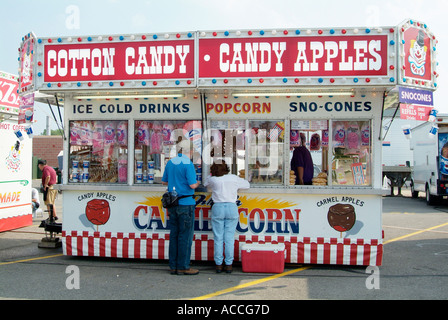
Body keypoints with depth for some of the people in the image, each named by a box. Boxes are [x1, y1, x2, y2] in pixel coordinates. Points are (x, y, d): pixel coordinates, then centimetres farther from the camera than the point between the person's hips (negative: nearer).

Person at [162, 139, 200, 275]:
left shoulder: (170, 163, 11)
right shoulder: (188, 164, -11)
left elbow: (164, 181, 19)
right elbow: (192, 185, -17)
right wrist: (197, 183, 4)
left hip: (173, 204, 7)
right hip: (185, 204, -7)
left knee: (174, 235, 10)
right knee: (185, 236, 0)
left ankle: (173, 266, 15)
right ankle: (183, 267, 4)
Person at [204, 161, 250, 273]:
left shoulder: (212, 179, 1)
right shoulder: (234, 178, 4)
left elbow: (205, 184, 22)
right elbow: (247, 185, 19)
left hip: (217, 208, -1)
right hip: (232, 207, 1)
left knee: (218, 238, 6)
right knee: (229, 238, 5)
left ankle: (218, 265, 9)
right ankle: (229, 265, 8)